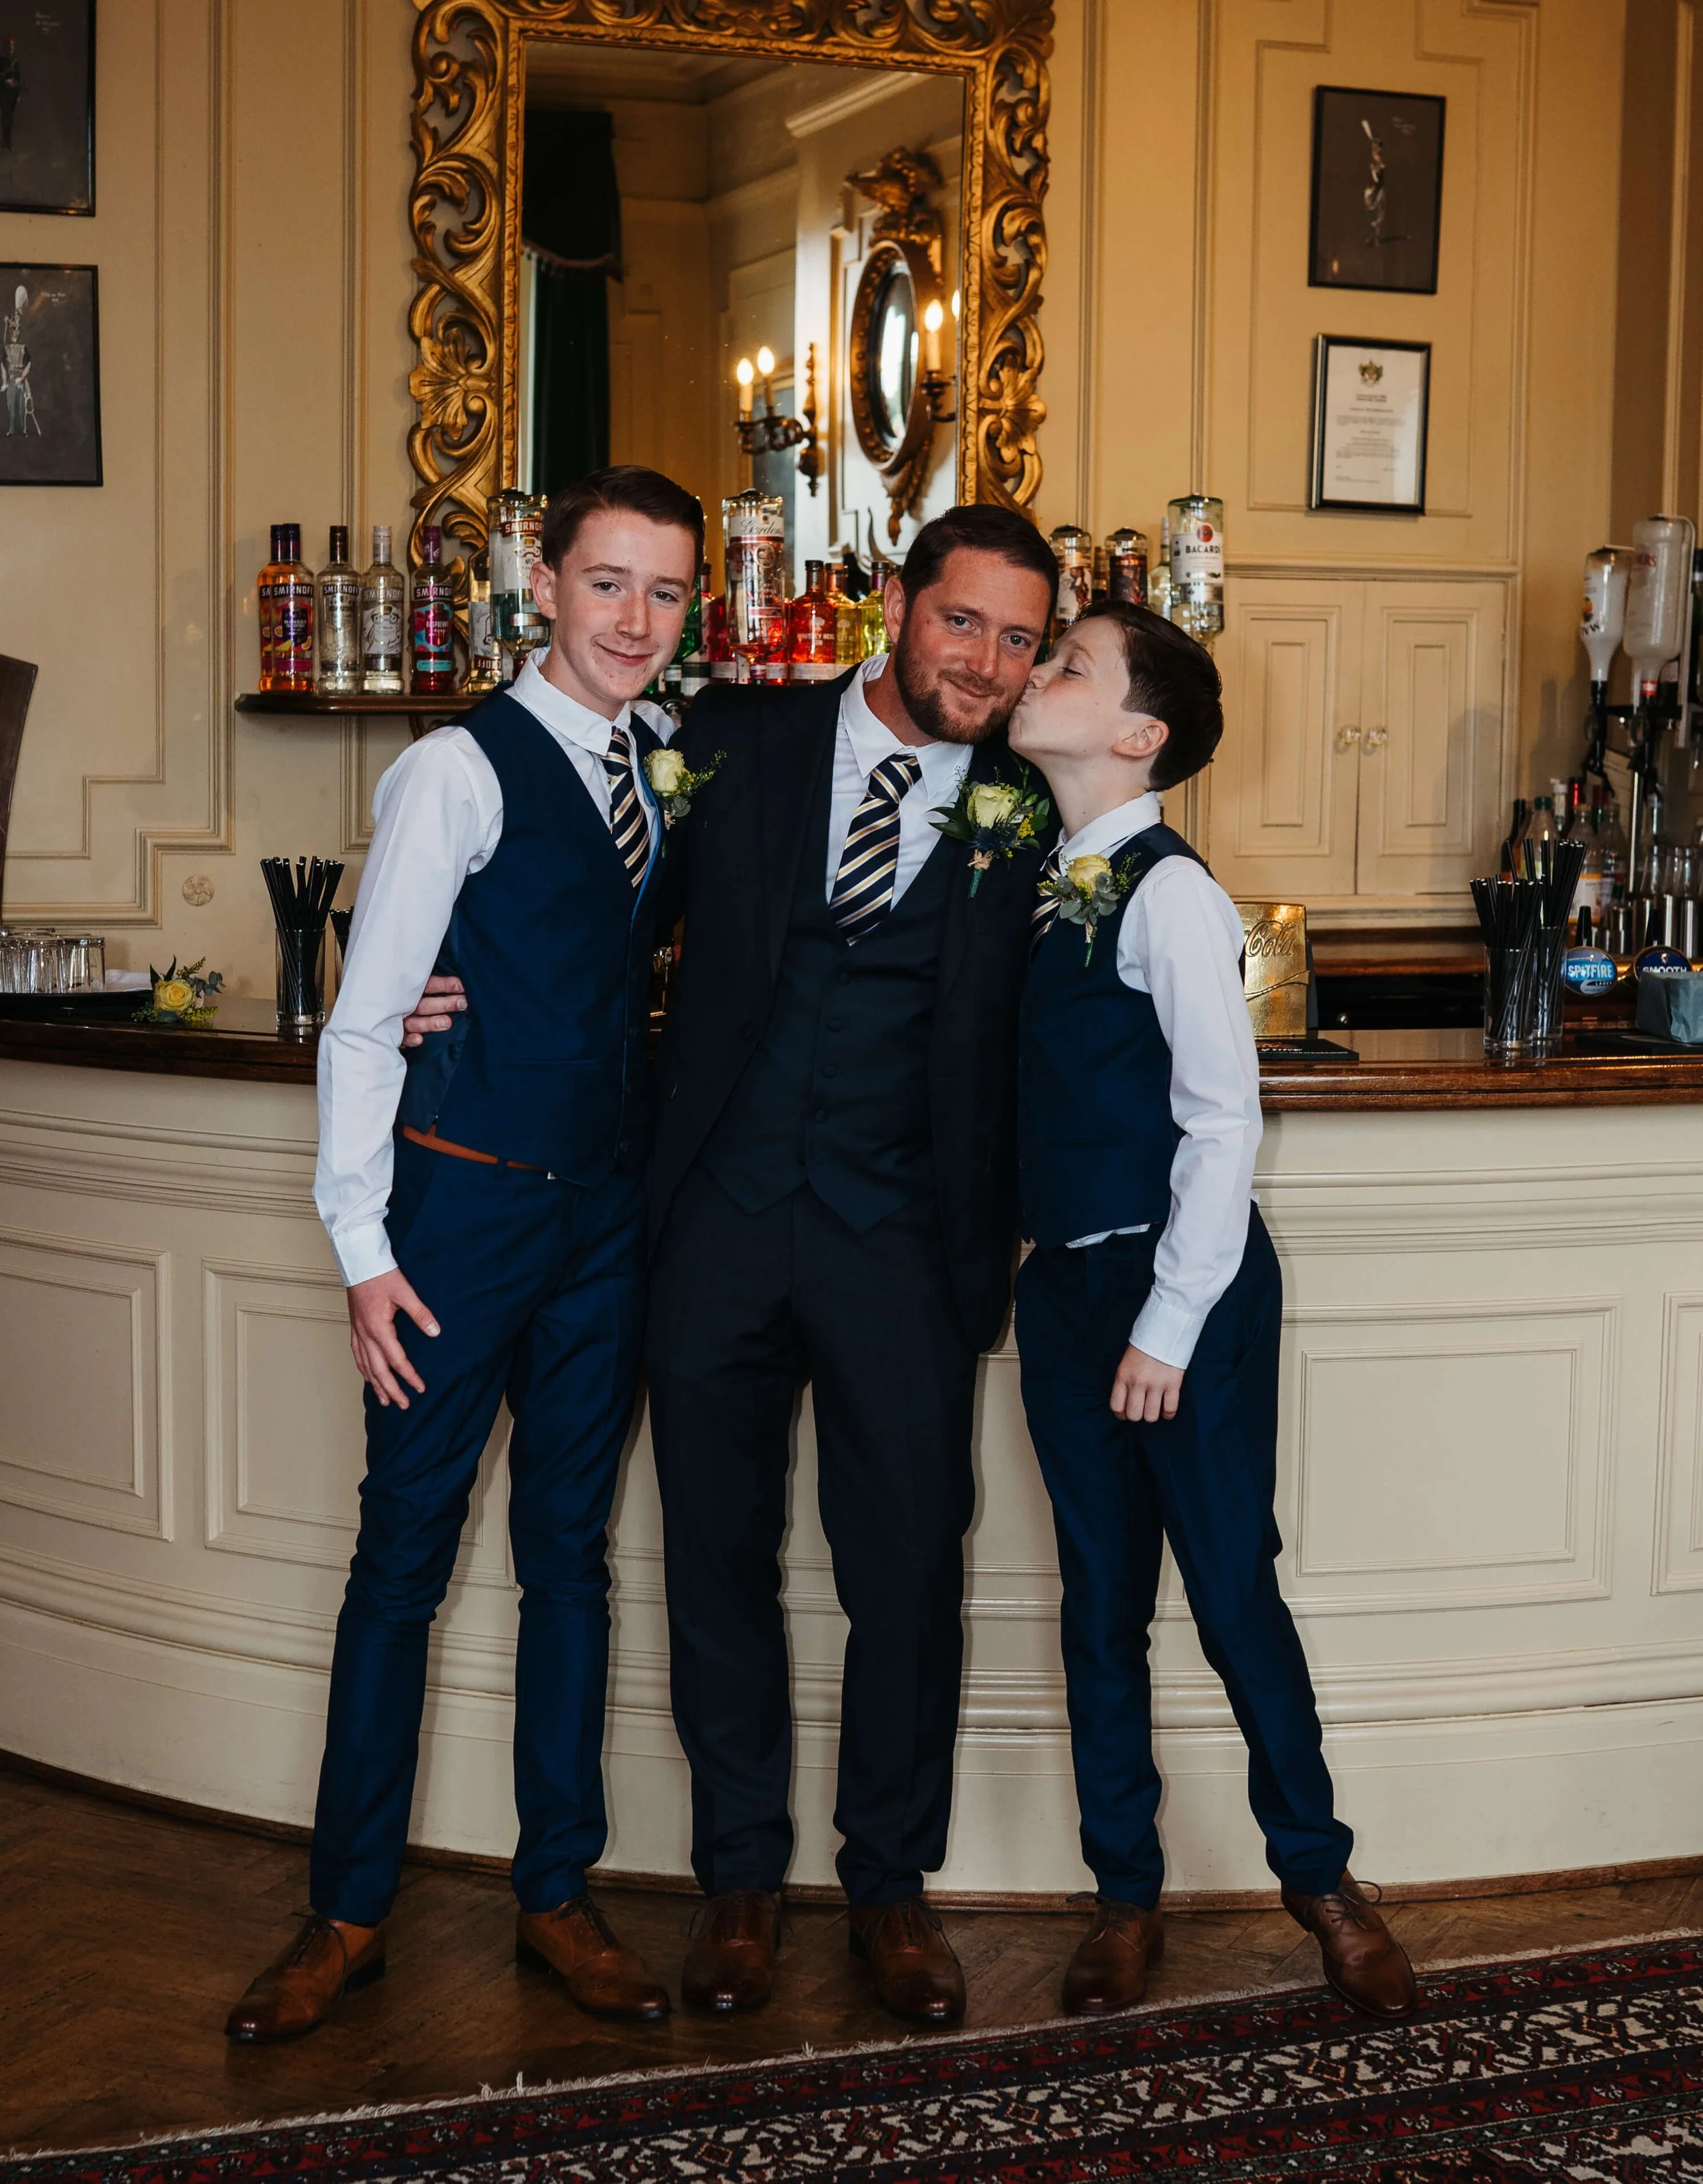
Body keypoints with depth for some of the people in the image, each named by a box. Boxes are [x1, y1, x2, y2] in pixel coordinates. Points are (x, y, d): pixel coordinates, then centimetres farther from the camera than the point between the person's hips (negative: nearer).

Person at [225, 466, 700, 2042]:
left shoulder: (669, 768, 7)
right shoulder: (461, 772, -11)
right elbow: (364, 1021, -10)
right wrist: (362, 1247, -13)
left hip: (606, 1207, 6)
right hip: (464, 1205, -5)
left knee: (573, 1550, 11)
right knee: (403, 1555, 2)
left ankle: (559, 1895, 22)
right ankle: (351, 1913, 14)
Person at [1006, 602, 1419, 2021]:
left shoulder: (1169, 895, -13)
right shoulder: (1046, 887, 8)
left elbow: (1223, 1122, -16)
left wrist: (1169, 1322, -15)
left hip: (1185, 1282, -7)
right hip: (1066, 1285, 7)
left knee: (1235, 1591, 1)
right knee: (1100, 1600, 11)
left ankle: (1319, 1875, 19)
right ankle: (1127, 1893, 23)